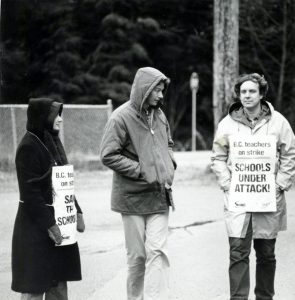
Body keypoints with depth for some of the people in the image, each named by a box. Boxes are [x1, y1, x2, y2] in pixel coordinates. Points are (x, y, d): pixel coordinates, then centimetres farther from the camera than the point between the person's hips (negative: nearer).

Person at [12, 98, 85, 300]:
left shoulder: (53, 141, 11)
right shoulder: (29, 147, -15)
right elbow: (30, 192, -18)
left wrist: (76, 211, 9)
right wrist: (49, 224, -20)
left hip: (58, 218, 9)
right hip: (36, 225, -8)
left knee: (59, 283, 13)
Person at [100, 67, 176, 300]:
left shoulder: (159, 115, 6)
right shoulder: (122, 117, -13)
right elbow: (108, 156, -15)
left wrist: (170, 164, 3)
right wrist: (142, 171, -16)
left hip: (159, 195, 4)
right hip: (133, 197, -4)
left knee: (158, 251, -4)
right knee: (137, 255, 7)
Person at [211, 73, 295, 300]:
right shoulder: (227, 124, 3)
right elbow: (218, 158, 8)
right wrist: (227, 185, -4)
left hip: (269, 199, 1)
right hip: (237, 199, 0)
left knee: (267, 254, 10)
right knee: (238, 253, -6)